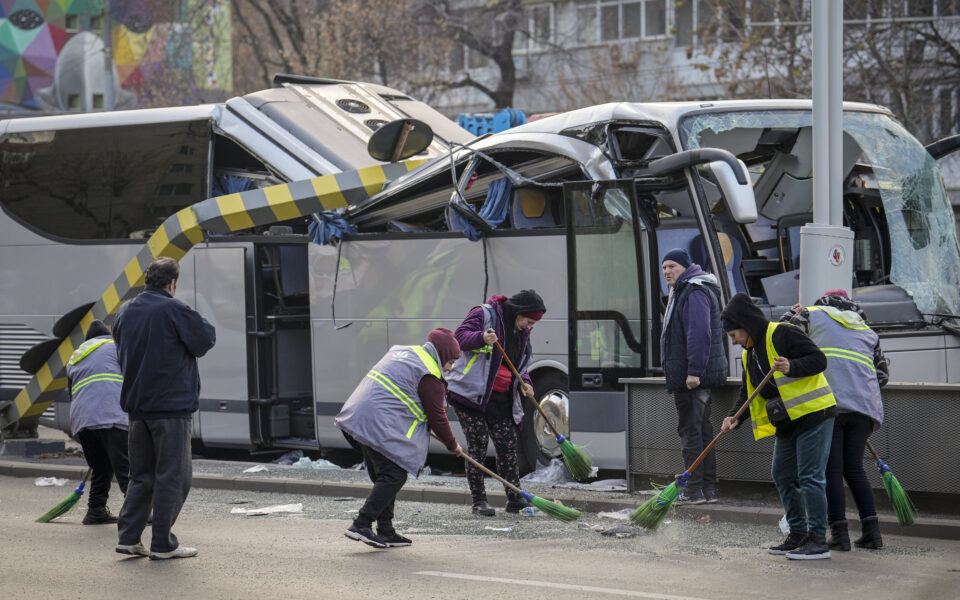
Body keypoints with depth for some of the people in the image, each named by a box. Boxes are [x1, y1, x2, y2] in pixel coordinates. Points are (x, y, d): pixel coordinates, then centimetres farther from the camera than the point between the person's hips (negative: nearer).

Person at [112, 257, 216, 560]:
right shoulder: (174, 310, -12)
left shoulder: (126, 311, 10)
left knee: (141, 475, 15)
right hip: (171, 405, -7)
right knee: (172, 475, 0)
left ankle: (128, 537, 12)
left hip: (136, 405, 7)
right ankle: (162, 544, 1)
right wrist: (201, 325, 10)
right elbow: (205, 340, -8)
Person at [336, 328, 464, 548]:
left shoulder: (400, 351, 21)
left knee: (383, 477, 15)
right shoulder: (429, 376, -6)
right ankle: (361, 526, -13)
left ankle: (385, 531, 16)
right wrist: (452, 445, 14)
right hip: (380, 425, -10)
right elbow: (437, 416, -1)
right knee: (394, 476, -7)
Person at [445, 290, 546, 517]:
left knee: (508, 445, 2)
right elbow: (460, 337, -14)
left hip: (501, 400, 7)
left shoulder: (522, 333, 16)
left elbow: (520, 364, 24)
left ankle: (514, 498, 9)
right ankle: (479, 501, -2)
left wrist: (524, 382, 4)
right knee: (478, 444, -7)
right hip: (471, 394, -7)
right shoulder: (484, 314, -6)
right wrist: (482, 338, -33)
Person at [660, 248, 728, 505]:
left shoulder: (695, 292, -15)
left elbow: (699, 334, -25)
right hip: (688, 375, 11)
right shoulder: (682, 292, 20)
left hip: (692, 376, -11)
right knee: (702, 430, 11)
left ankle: (693, 490, -3)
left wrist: (694, 371, -28)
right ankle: (708, 489, 15)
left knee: (690, 431, -7)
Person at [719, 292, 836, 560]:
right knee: (782, 476, 13)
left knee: (810, 477, -11)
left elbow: (818, 359, -17)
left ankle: (818, 540, -8)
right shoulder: (750, 353, 14)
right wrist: (734, 417, -2)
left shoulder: (781, 334, -13)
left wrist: (792, 367, -33)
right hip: (787, 423, 10)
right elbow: (748, 392, 15)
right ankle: (798, 534, 22)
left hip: (814, 414, -10)